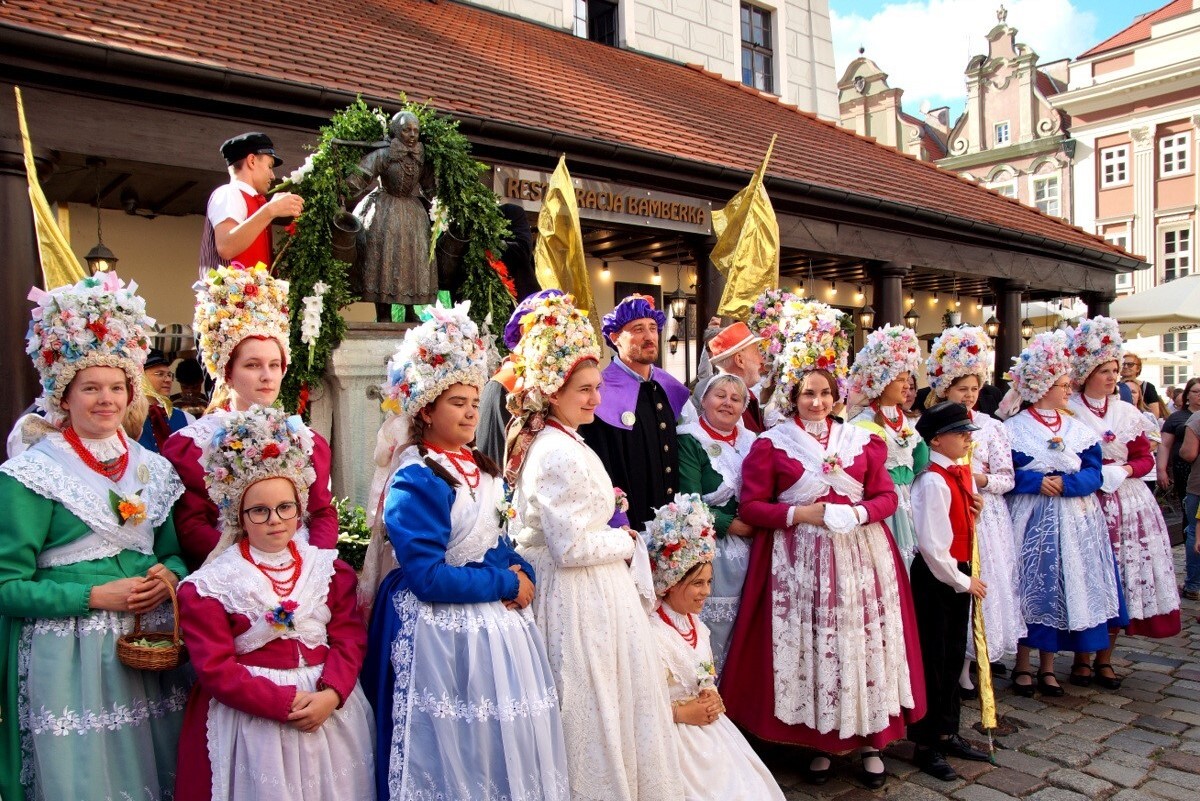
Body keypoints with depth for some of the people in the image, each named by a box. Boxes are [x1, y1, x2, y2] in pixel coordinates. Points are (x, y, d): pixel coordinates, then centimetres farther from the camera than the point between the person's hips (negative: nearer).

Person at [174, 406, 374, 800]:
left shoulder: (330, 569, 6)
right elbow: (215, 668, -9)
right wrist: (285, 704, -17)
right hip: (250, 716, -3)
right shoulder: (209, 586, -4)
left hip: (328, 706, 3)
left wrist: (331, 694, -17)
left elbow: (349, 636, 0)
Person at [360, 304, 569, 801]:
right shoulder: (416, 482, -19)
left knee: (507, 734, 19)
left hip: (497, 621, 8)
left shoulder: (484, 469, 6)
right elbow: (428, 577, -24)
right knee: (459, 745, 7)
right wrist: (507, 584, -17)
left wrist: (524, 572, -6)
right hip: (446, 632, -8)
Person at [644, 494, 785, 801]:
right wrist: (683, 713, -19)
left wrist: (711, 696, -3)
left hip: (705, 724, 8)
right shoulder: (654, 633, -23)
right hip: (674, 732, -8)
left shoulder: (695, 623, 4)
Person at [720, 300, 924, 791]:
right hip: (800, 558, -2)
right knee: (808, 646, 3)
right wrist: (801, 514, -15)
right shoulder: (770, 444, -1)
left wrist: (858, 513, -12)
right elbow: (751, 506, -4)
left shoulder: (862, 440, 9)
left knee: (864, 642, 5)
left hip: (860, 553, 3)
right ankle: (820, 742, 19)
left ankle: (870, 740, 21)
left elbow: (886, 496, 7)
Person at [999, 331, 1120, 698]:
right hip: (1031, 521, -4)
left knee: (1062, 588, 6)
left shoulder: (1078, 428, 10)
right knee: (1030, 589, 0)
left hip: (1072, 521, 4)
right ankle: (1022, 667, 13)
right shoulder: (1013, 428, -3)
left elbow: (1094, 474, 3)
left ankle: (1047, 668, 19)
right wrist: (1037, 482, -18)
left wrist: (1064, 483, -13)